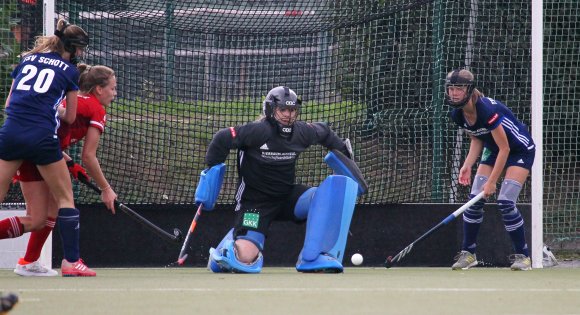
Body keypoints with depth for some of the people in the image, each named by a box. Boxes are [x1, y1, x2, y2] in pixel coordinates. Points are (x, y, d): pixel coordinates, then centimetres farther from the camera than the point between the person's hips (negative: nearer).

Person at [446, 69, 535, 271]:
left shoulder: (487, 110, -34)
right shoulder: (458, 115, -11)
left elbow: (504, 149, -28)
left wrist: (492, 182, -25)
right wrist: (468, 165, -8)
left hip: (520, 150, -7)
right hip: (493, 150, 7)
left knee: (506, 202, -18)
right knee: (474, 200, -3)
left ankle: (523, 256, -4)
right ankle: (468, 253, 8)